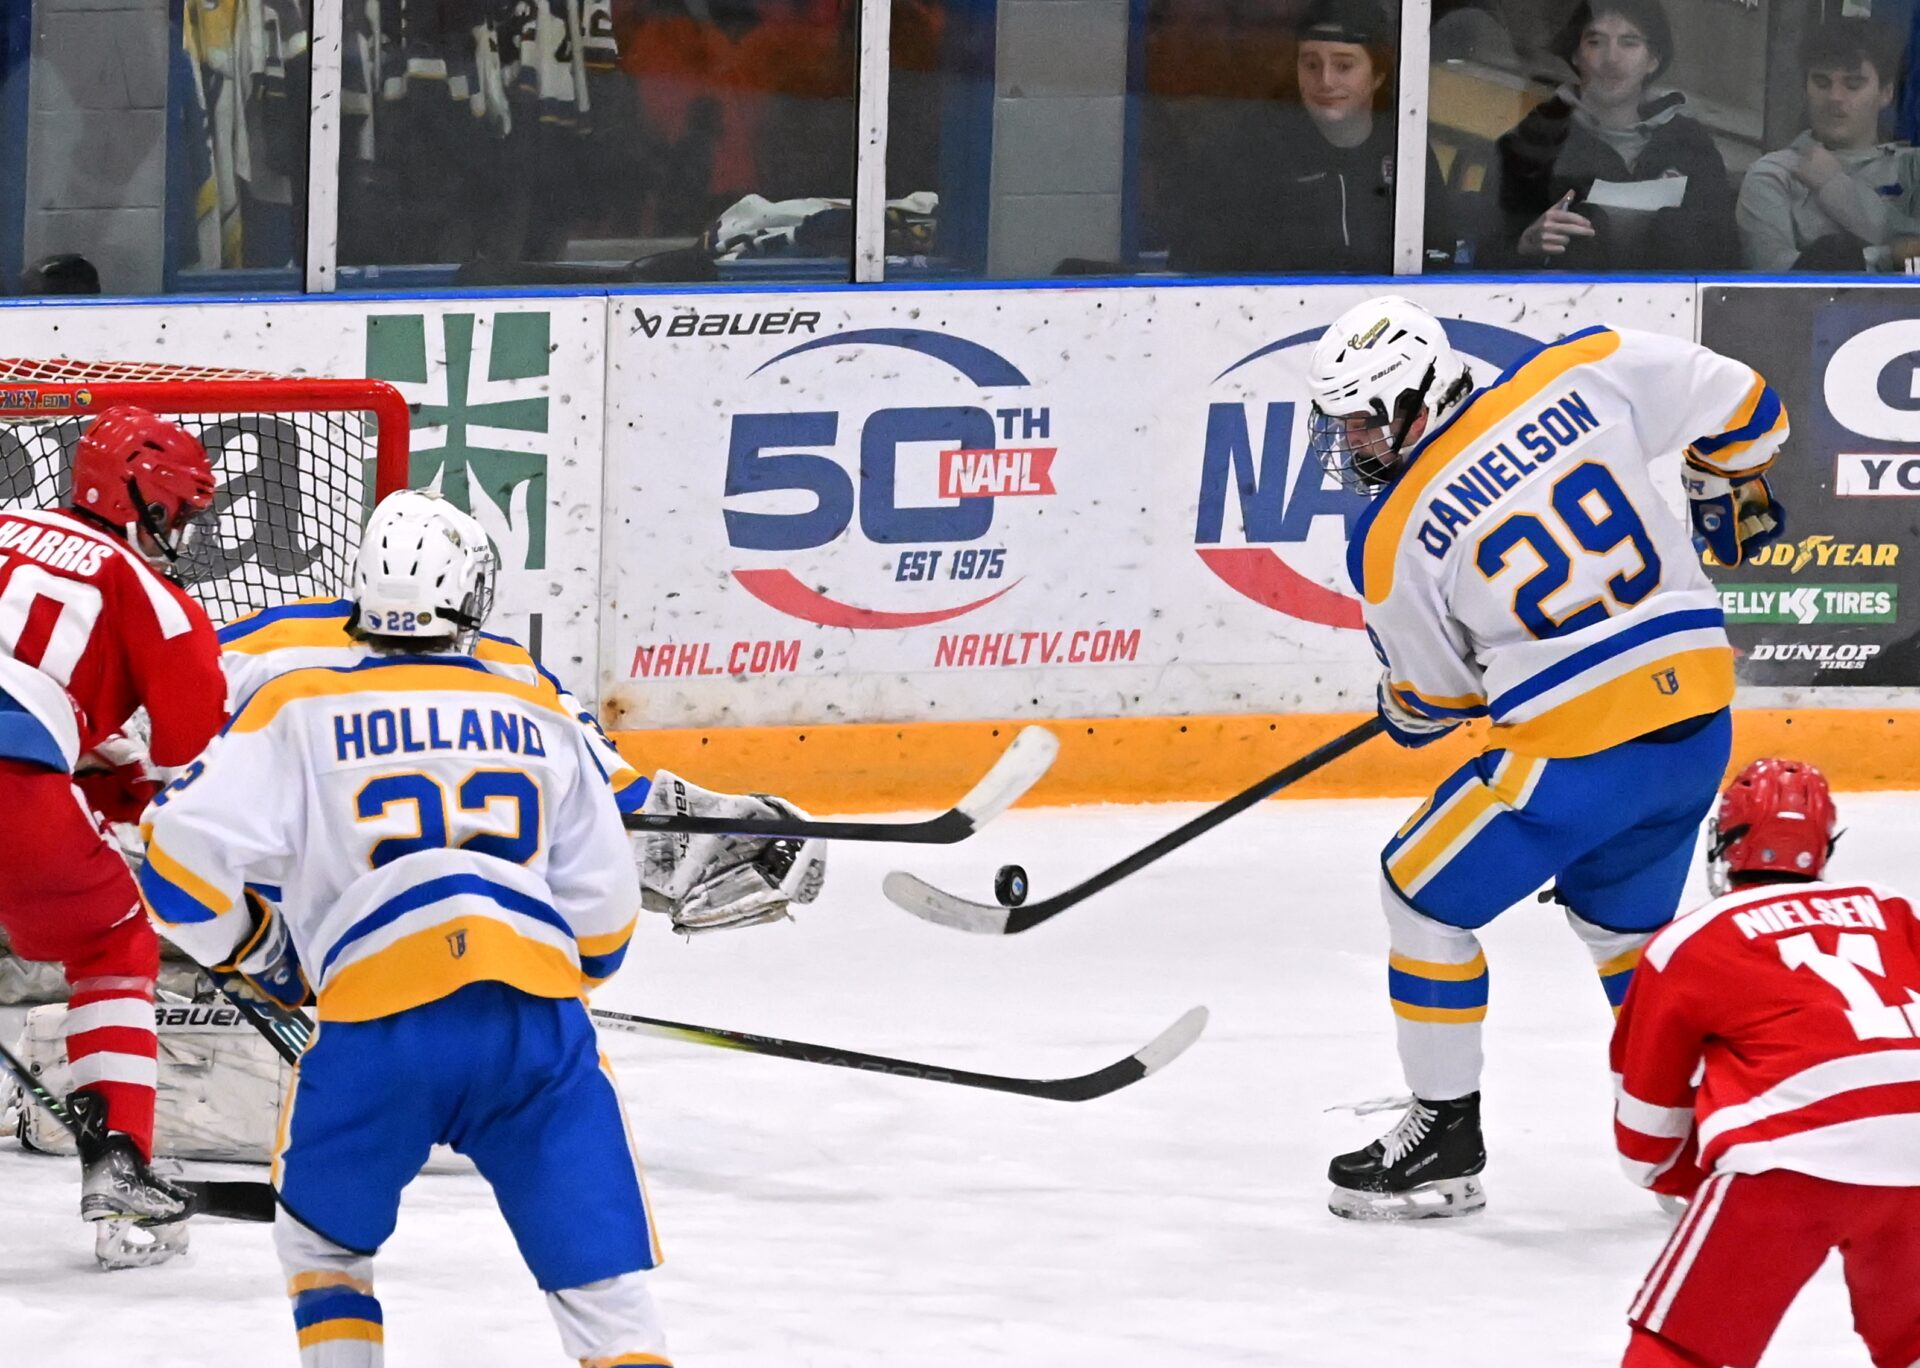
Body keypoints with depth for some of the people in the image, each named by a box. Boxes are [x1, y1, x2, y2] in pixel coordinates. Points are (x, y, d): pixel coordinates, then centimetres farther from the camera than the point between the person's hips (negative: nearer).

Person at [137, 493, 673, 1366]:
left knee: (322, 1239, 26)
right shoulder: (541, 723, 21)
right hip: (537, 1027, 1)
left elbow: (178, 861, 6)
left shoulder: (301, 713, 14)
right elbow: (604, 928, 21)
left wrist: (256, 949, 24)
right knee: (606, 1287, 3)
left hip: (376, 1034, -1)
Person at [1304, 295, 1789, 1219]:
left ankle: (1446, 1135, 19)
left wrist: (1407, 714, 30)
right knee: (1622, 919, 29)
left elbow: (1434, 691, 6)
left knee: (1425, 896, 15)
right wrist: (1731, 494, 26)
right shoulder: (1578, 377, -1)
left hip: (1575, 750, -6)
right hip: (1701, 720, 6)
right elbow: (1737, 406, 6)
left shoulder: (1395, 539, -8)